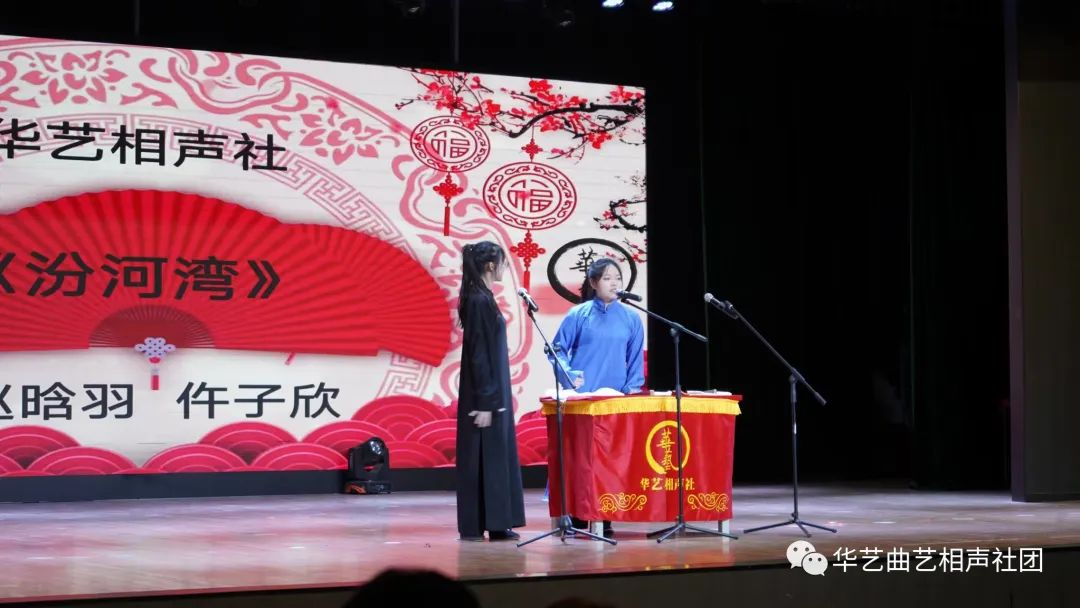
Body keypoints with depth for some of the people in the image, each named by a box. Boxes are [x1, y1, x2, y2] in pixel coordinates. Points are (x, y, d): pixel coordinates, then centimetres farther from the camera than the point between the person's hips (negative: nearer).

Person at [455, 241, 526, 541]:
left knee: (497, 456, 11)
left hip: (493, 391, 10)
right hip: (484, 394, -10)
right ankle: (475, 526, 0)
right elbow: (477, 354, -19)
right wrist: (484, 403, -21)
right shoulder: (478, 301, -16)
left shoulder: (482, 298, 12)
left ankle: (495, 523, 15)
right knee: (483, 457, -5)